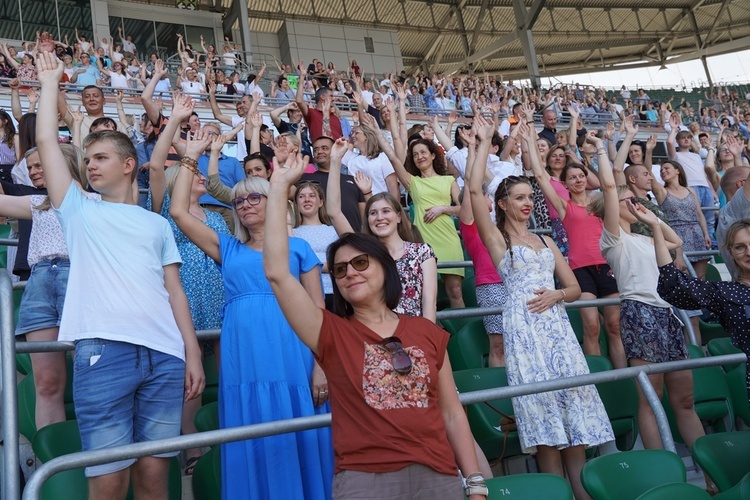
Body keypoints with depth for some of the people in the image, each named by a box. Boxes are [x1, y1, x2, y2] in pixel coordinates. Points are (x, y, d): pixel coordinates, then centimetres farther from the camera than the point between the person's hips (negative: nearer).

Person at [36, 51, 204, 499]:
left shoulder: (158, 224, 21)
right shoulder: (79, 209, 18)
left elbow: (174, 291, 15)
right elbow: (46, 140, 14)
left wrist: (193, 353, 7)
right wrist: (51, 81, 23)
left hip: (165, 353, 2)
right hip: (103, 350, -1)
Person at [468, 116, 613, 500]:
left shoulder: (546, 242, 20)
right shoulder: (496, 238, 5)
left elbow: (575, 288, 18)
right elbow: (474, 189, -9)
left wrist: (555, 295, -4)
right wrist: (485, 142, -3)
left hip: (556, 321, 5)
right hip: (523, 324, -5)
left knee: (573, 398, 0)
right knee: (541, 404, -6)